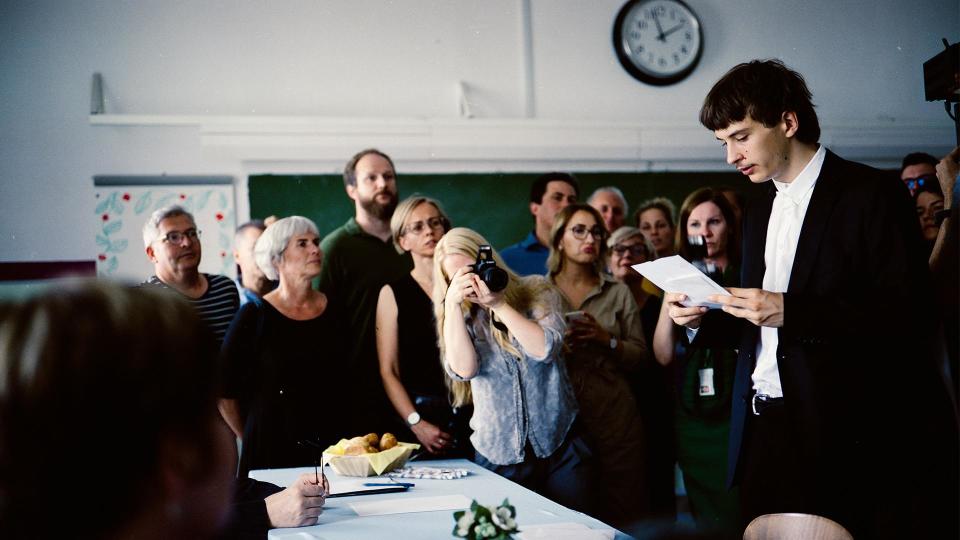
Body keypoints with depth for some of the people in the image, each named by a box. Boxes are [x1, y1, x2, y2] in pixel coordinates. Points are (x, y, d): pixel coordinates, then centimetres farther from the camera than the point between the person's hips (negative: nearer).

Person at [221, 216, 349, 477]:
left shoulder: (334, 311, 6)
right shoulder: (255, 316, -6)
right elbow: (224, 390, -1)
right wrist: (252, 441, 7)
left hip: (332, 446, 3)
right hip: (273, 452, -3)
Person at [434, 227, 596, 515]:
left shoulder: (536, 291, -1)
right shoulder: (461, 318, 2)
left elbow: (545, 348, -16)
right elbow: (463, 369, -16)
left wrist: (499, 303, -19)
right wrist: (452, 303, -18)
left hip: (560, 446, 0)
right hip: (498, 456, 1)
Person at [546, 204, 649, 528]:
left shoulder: (618, 293, 8)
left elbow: (639, 355, 5)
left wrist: (607, 339, -11)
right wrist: (558, 345, -15)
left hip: (614, 416, 1)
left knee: (624, 513, 3)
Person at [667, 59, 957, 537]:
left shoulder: (871, 195, -7)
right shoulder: (759, 213, 17)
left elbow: (909, 318, -16)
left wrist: (791, 312, -21)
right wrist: (702, 320, 0)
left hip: (849, 433, -6)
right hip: (767, 430, 6)